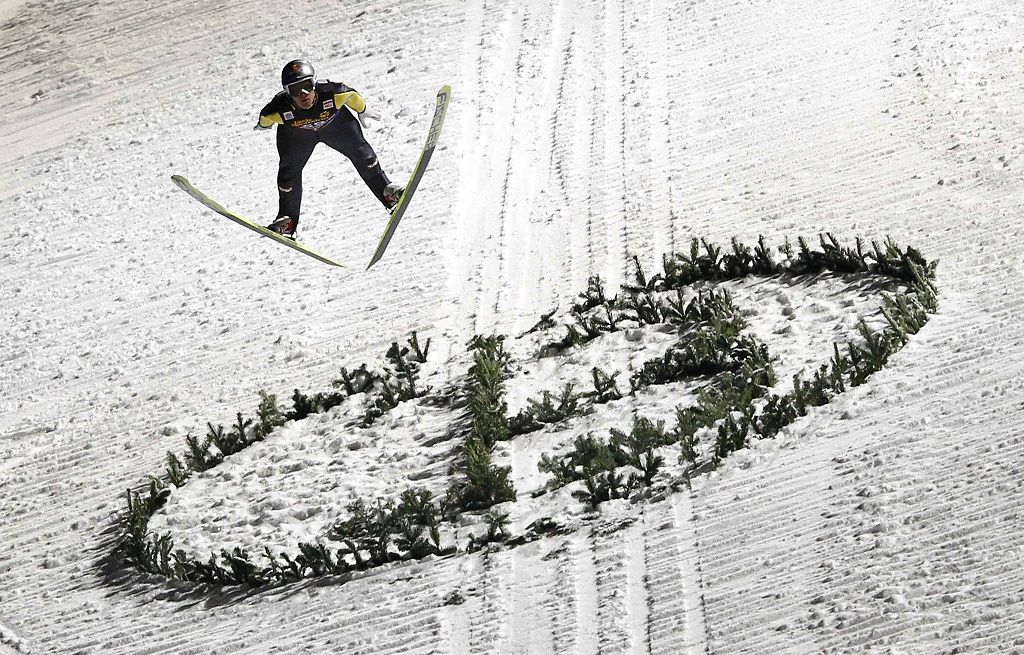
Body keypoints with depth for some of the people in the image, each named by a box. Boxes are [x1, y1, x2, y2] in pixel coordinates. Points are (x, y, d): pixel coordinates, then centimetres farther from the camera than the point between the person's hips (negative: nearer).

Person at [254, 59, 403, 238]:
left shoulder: (333, 93, -42)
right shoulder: (279, 110, -41)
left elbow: (353, 96, -19)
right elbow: (265, 118, -16)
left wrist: (363, 111, 2)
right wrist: (263, 125, 8)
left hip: (334, 122, 0)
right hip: (297, 133, 0)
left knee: (360, 151, -1)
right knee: (289, 169, -4)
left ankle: (387, 192, 16)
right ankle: (287, 219, 11)